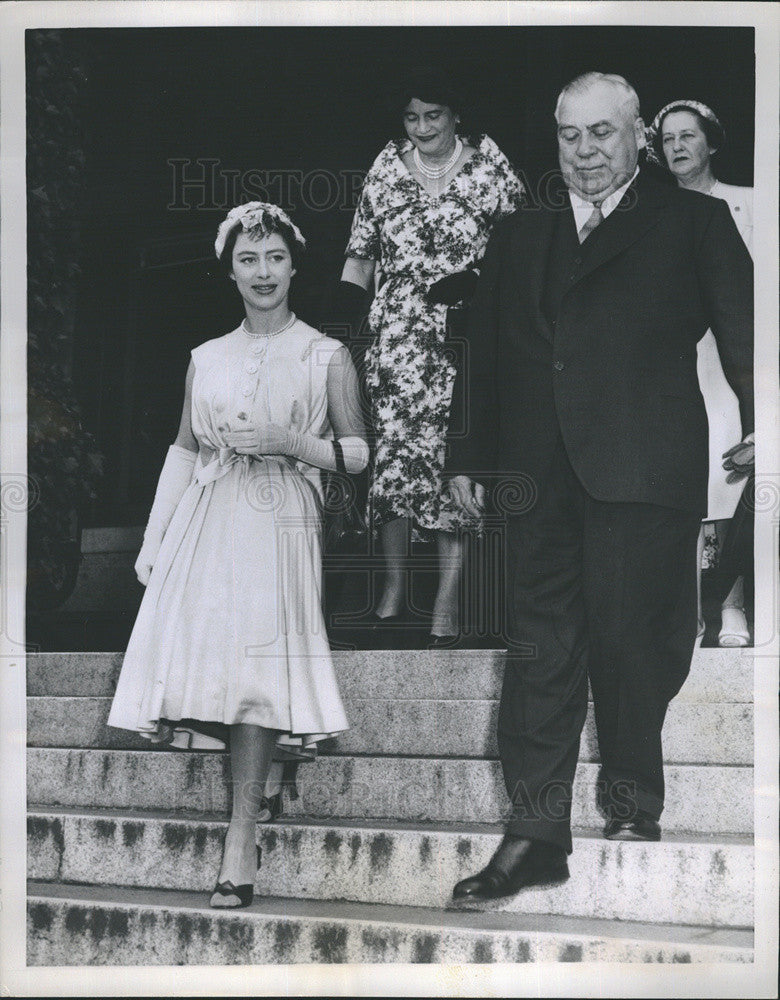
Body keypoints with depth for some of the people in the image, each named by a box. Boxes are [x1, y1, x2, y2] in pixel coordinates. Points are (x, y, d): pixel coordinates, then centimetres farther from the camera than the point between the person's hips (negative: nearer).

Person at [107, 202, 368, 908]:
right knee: (207, 656, -11)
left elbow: (358, 453, 6)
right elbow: (183, 451, 15)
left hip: (279, 527, -5)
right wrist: (153, 541, 10)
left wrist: (288, 441, -11)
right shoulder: (207, 358, 15)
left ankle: (240, 844, -18)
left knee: (257, 664, -17)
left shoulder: (327, 356, 7)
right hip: (204, 525, 5)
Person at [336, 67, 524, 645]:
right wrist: (344, 305, 4)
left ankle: (449, 598, -2)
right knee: (394, 452, -1)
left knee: (455, 457, -6)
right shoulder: (387, 166, 11)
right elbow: (362, 248, 15)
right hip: (395, 339, 2)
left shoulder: (489, 163, 4)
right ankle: (395, 586, 13)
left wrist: (478, 278, -12)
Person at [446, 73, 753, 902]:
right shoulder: (517, 237, 19)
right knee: (539, 648, 3)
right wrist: (470, 455, 12)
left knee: (628, 638, -2)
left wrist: (758, 434, -11)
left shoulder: (694, 224, 7)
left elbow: (742, 337, 1)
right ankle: (535, 834, 7)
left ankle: (632, 803, 21)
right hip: (539, 477, 4)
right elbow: (485, 356, 18)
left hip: (642, 470, -3)